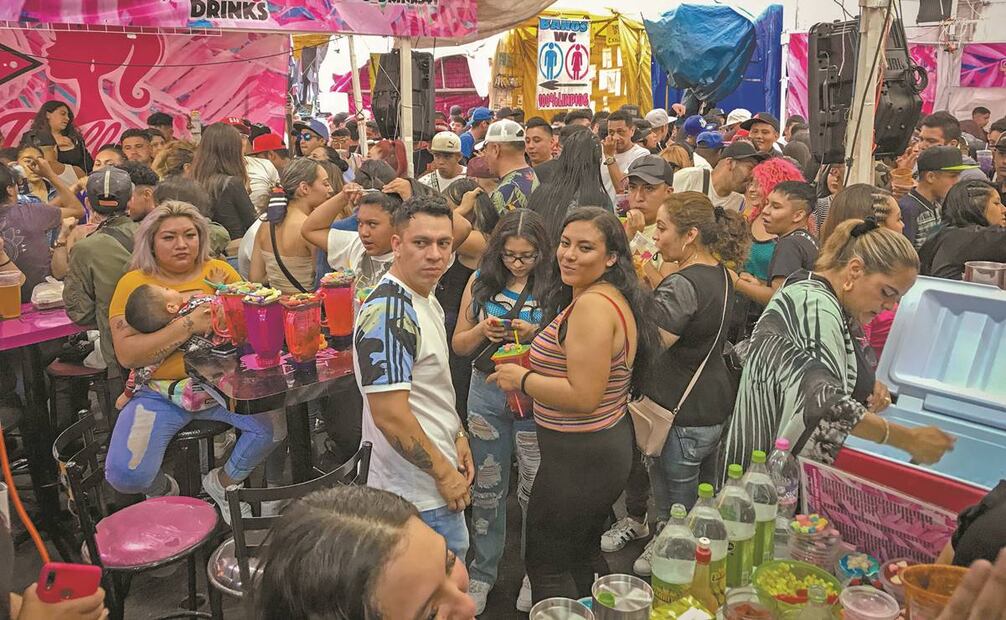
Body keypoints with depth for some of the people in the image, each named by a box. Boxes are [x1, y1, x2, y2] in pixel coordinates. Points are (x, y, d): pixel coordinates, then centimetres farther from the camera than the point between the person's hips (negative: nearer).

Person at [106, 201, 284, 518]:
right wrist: (188, 326, -20)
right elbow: (127, 354, -12)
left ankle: (223, 481, 8)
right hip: (161, 393, -2)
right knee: (125, 475, -21)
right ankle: (163, 491, 18)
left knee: (276, 420, -23)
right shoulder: (134, 283, -1)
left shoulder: (218, 271, 7)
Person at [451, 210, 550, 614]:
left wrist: (535, 336, -20)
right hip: (486, 394, 3)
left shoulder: (554, 287, -8)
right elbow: (458, 346, 8)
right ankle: (482, 571, 31)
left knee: (534, 491, 8)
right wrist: (483, 330, -12)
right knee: (486, 488, 13)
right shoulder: (481, 282, 2)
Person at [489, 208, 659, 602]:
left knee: (545, 566, 6)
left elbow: (584, 397, -28)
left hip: (578, 458, -10)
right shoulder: (614, 297, 7)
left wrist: (521, 378, -15)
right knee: (583, 554, 26)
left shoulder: (592, 304, -24)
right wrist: (541, 350, 9)